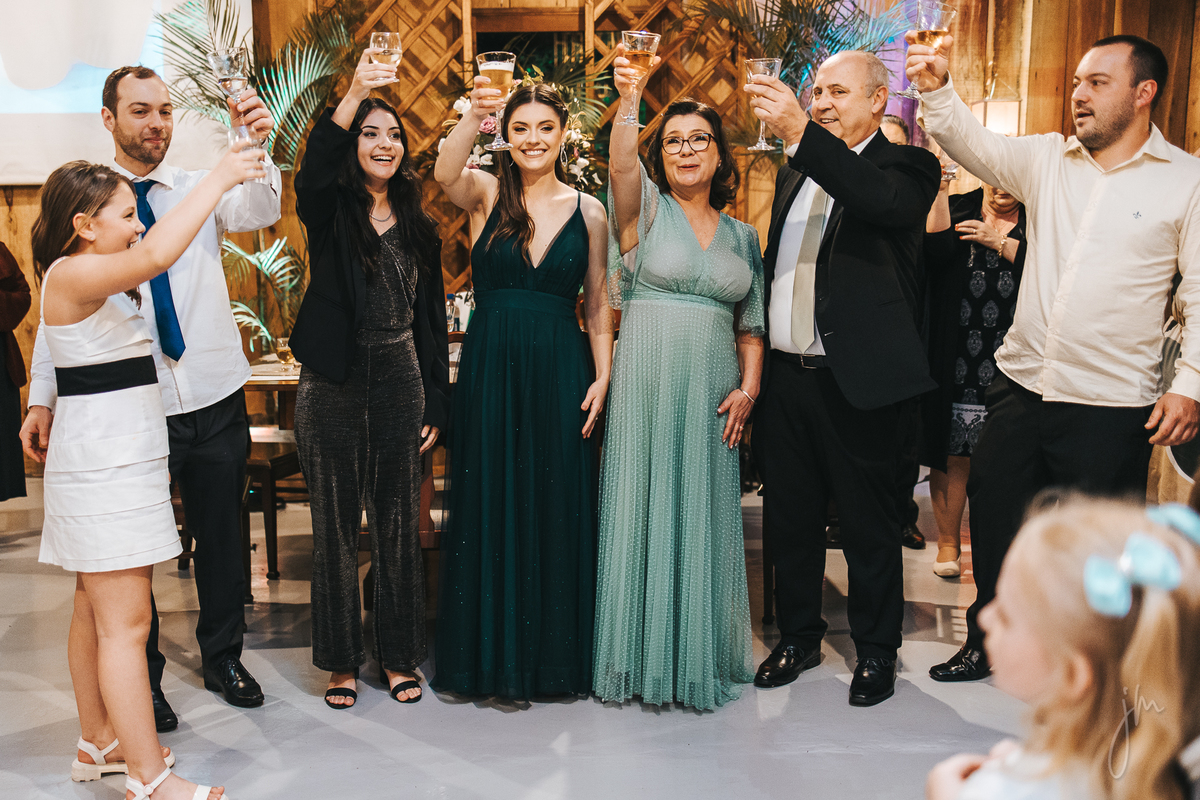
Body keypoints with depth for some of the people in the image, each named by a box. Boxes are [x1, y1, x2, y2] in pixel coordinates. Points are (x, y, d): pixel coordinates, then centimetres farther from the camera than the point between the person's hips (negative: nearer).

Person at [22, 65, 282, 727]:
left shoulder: (200, 189, 4)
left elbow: (259, 212, -16)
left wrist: (256, 146, -35)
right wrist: (42, 396, -4)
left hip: (215, 398, 2)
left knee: (221, 536, 14)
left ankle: (222, 658, 35)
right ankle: (141, 680, 29)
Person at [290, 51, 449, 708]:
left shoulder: (418, 227, 9)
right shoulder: (330, 212, -1)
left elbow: (432, 318, 10)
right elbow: (312, 171, -27)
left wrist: (435, 403, 6)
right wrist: (353, 96, -39)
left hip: (400, 383, 3)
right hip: (332, 387, -3)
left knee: (398, 527, 10)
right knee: (336, 528, 7)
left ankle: (399, 655, 25)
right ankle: (341, 660, 22)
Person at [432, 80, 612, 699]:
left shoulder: (588, 211, 6)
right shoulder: (485, 193, 2)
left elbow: (598, 303, 9)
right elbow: (445, 173, -21)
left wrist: (602, 376, 0)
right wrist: (473, 116, -37)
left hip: (560, 372, 1)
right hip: (490, 369, -1)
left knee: (557, 508, 6)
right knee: (489, 504, 5)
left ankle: (555, 654, 22)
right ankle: (493, 655, 20)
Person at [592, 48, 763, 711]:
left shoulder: (741, 235, 14)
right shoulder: (647, 209, 3)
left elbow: (750, 326, 14)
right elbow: (621, 166, -19)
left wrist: (748, 389, 0)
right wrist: (628, 101, -33)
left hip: (712, 395, 3)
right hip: (646, 387, -3)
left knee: (703, 518, 8)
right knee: (643, 513, 1)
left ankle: (700, 657, 22)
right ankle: (643, 657, 15)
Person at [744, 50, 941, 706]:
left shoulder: (906, 167, -3)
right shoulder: (795, 172, 16)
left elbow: (882, 200, -29)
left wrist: (800, 131, -37)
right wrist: (756, 365, 14)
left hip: (857, 380, -6)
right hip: (785, 374, 6)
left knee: (868, 524, 7)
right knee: (789, 517, 15)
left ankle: (876, 650, 24)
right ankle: (798, 636, 32)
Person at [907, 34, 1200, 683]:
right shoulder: (1047, 159, 7)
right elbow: (974, 145, -4)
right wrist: (937, 90, -21)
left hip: (1110, 407, -4)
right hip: (1021, 385, 4)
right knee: (994, 515, 15)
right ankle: (989, 641, 37)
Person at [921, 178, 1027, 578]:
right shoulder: (956, 208, 10)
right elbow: (935, 249, -11)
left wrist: (999, 241, -10)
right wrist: (940, 190, -14)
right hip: (958, 360, 0)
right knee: (953, 452, 2)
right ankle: (948, 542, 15)